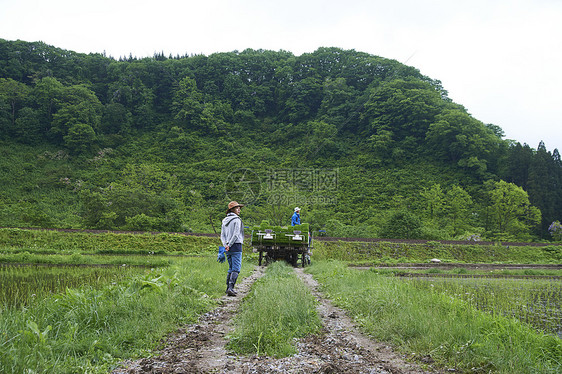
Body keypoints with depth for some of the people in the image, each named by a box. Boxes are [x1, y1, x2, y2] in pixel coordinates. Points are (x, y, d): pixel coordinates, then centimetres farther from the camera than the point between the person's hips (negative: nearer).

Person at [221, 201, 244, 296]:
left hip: (228, 247, 8)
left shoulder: (225, 221, 15)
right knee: (236, 269, -7)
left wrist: (225, 245, 0)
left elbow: (222, 235, 11)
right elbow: (236, 235, -17)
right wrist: (229, 245, -12)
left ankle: (228, 288, 13)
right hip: (236, 246, -8)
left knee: (231, 268, 14)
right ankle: (231, 288, -17)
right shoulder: (237, 220, -9)